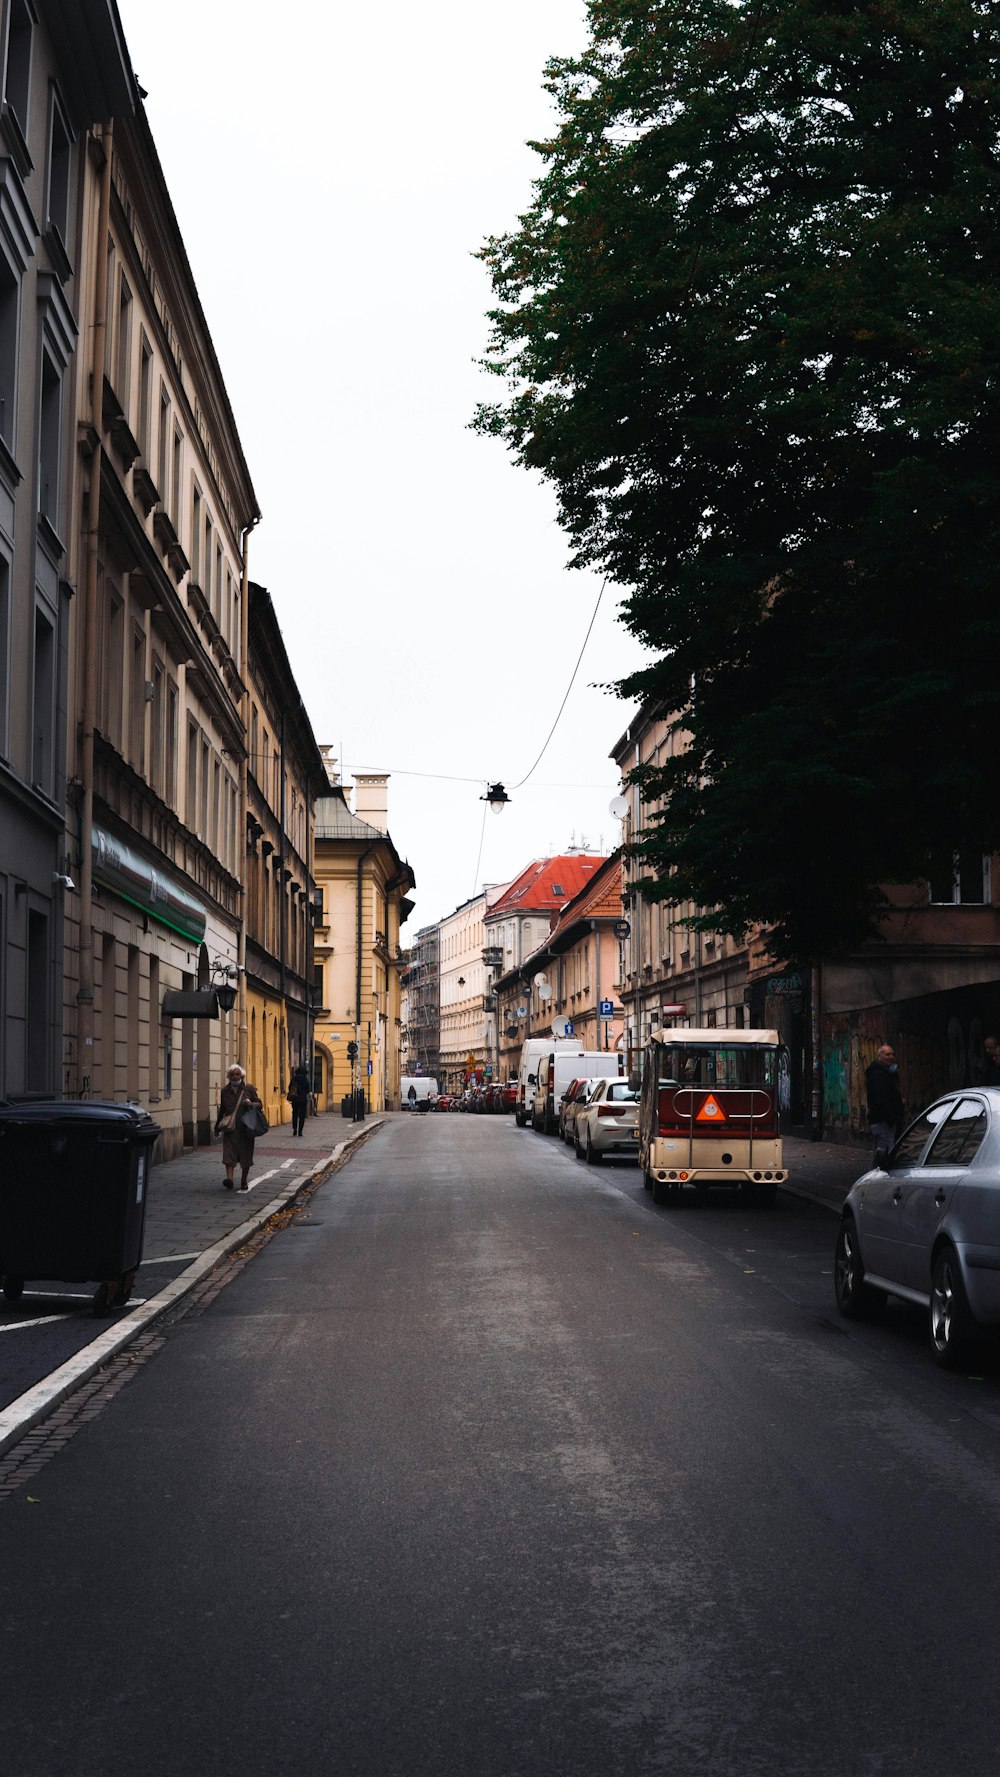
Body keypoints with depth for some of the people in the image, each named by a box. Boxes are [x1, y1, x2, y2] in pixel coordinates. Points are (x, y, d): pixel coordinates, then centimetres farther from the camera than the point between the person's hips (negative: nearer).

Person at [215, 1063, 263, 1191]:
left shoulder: (249, 1089, 4)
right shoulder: (225, 1091, 12)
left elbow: (259, 1104, 6)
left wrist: (250, 1103, -15)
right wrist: (217, 1126, 24)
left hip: (245, 1128, -1)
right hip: (230, 1128, 1)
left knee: (245, 1155, 4)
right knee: (229, 1153, -13)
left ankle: (244, 1182, 17)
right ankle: (229, 1179, -21)